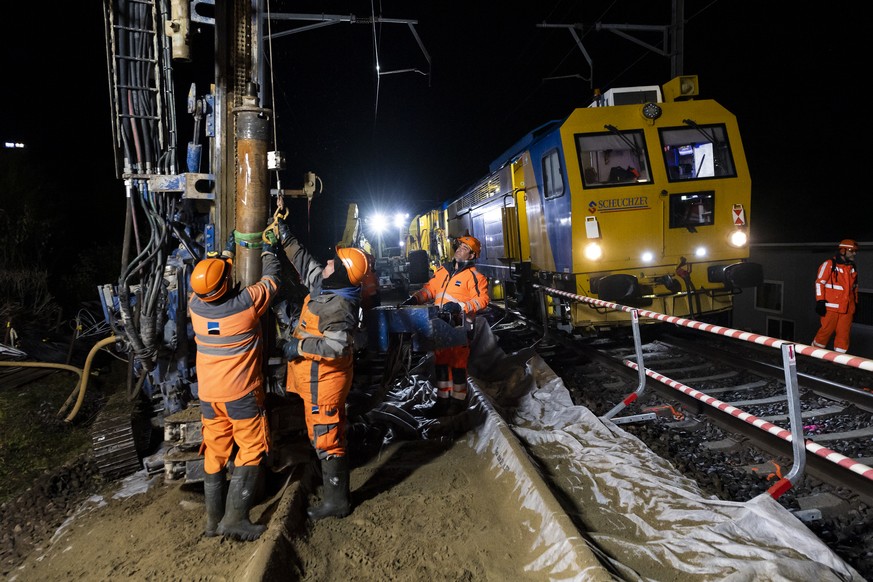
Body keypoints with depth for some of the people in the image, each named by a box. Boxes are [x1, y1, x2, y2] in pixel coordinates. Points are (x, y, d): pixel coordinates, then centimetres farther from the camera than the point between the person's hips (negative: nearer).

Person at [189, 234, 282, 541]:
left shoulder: (196, 305, -6)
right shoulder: (247, 303, -20)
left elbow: (204, 281, 17)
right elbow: (271, 281, -1)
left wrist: (227, 251, 29)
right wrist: (269, 252, 17)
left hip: (208, 394, 5)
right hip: (241, 394, -5)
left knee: (215, 453, 14)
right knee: (252, 452, 5)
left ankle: (213, 520, 22)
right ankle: (234, 518, 2)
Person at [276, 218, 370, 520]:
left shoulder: (339, 306, -26)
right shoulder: (324, 285, 3)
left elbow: (337, 346, -35)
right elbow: (303, 259, 15)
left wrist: (300, 345, -25)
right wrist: (284, 235, 14)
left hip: (323, 379, -10)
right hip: (318, 375, 10)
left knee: (326, 436, 0)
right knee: (321, 430, 23)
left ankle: (337, 501, 12)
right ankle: (328, 475, 41)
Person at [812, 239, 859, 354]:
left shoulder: (852, 268, 15)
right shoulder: (829, 264, -6)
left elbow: (854, 287, 24)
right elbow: (819, 282, -8)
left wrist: (855, 303, 23)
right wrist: (820, 301, -12)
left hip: (847, 308, 6)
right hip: (831, 307, -6)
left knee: (844, 333, 4)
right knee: (826, 330, -3)